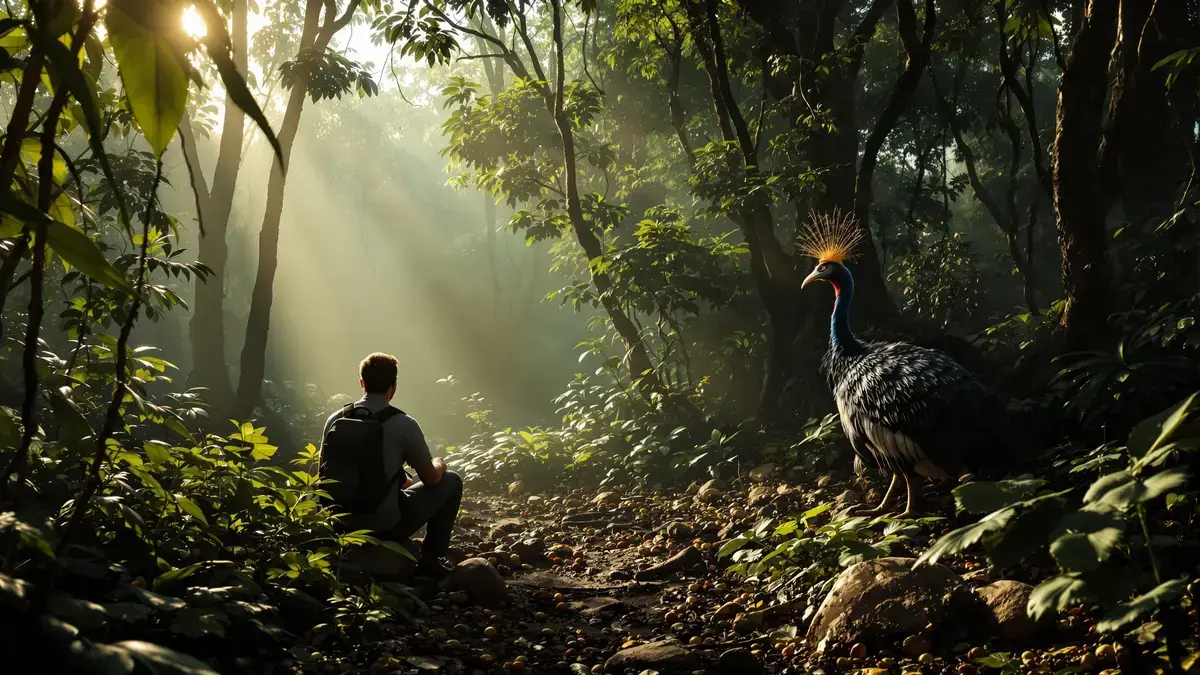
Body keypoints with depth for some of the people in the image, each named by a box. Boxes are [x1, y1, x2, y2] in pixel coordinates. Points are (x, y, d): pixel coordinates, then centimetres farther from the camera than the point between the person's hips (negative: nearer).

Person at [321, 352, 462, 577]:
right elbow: (430, 478, -5)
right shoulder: (403, 424, -15)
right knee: (451, 481, 15)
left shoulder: (335, 420, -1)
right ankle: (430, 559, 16)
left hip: (345, 522, 6)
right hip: (387, 524, -6)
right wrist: (439, 465, 21)